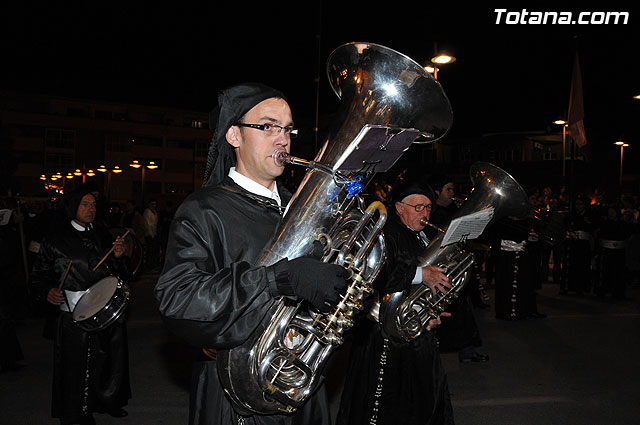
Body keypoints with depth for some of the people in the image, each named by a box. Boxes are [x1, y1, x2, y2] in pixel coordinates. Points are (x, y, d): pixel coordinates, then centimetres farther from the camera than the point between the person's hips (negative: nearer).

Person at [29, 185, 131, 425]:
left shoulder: (102, 235, 9)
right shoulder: (56, 239, -3)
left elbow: (120, 275, 11)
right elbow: (40, 274, 1)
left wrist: (118, 257, -8)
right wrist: (47, 292, -17)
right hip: (75, 316, -4)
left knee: (110, 360, 13)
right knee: (77, 366, 4)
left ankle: (107, 400, 36)